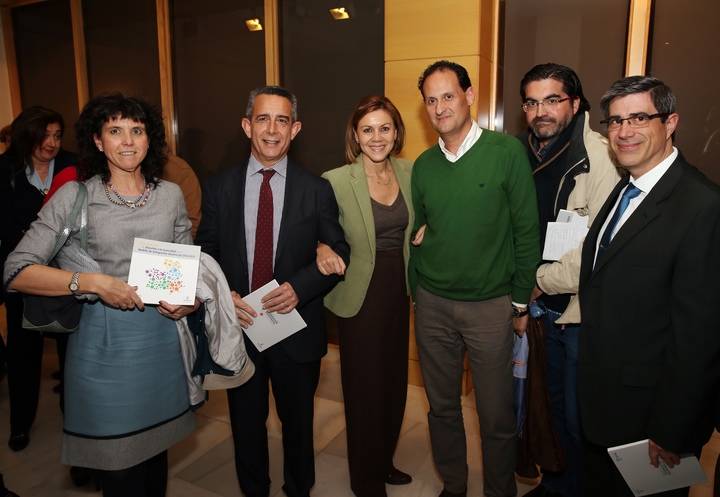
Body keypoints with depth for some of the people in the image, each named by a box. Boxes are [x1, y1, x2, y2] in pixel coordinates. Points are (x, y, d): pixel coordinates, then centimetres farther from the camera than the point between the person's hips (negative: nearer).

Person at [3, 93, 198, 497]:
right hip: (103, 345, -2)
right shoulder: (75, 196, -5)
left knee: (156, 448, 19)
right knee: (118, 465, 11)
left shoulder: (171, 194, 4)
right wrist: (92, 282, -21)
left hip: (161, 338, 3)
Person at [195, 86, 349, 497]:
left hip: (297, 329, -1)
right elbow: (205, 253, 4)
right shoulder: (219, 187, 0)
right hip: (238, 325, 1)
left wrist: (300, 286, -18)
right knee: (246, 425, 20)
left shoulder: (317, 190, -4)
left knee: (298, 424, 19)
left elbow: (339, 253, -2)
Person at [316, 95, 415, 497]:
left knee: (395, 381, 18)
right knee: (366, 388, 7)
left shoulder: (410, 172, 1)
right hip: (360, 295, -5)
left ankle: (384, 461, 43)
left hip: (399, 291, 5)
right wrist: (323, 250, -26)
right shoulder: (336, 181, -13)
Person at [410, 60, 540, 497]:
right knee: (442, 407, 17)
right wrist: (417, 292, 10)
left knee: (498, 416, 9)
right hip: (432, 305, 4)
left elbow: (527, 230, -5)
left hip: (491, 306, -3)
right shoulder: (423, 165, 5)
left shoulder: (508, 151, -7)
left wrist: (521, 301, -4)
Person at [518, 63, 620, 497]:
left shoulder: (598, 156, -16)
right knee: (558, 402, 22)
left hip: (585, 312, -6)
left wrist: (543, 280, -12)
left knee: (580, 417, 7)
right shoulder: (526, 155, 5)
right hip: (548, 305, 7)